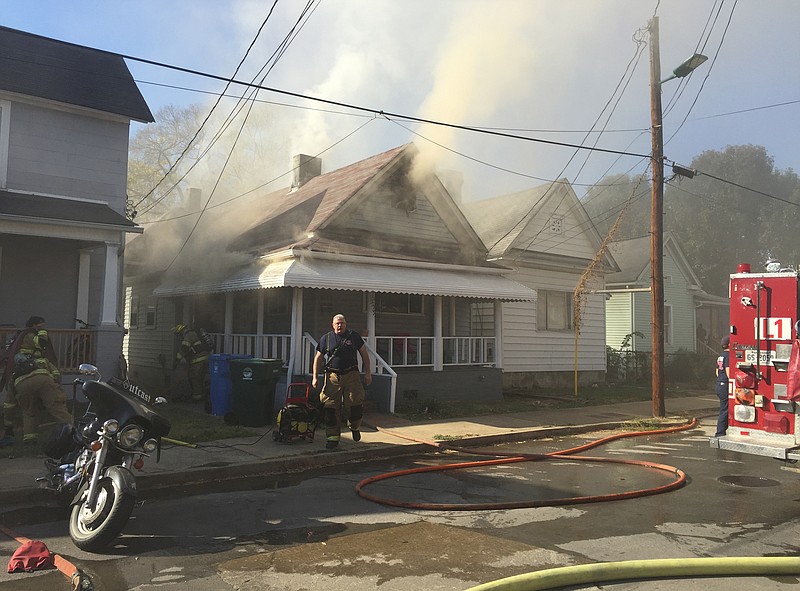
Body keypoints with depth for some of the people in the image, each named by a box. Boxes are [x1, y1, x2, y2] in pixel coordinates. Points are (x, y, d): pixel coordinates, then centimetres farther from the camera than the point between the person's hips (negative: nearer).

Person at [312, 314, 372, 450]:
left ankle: (355, 427, 24)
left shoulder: (354, 336, 8)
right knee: (331, 407, -3)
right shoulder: (326, 338, 9)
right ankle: (332, 437, 6)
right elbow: (318, 358, 12)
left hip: (351, 375, 0)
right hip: (332, 376, 0)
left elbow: (364, 354, 13)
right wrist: (315, 377, 4)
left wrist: (368, 372, 7)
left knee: (355, 404, -5)